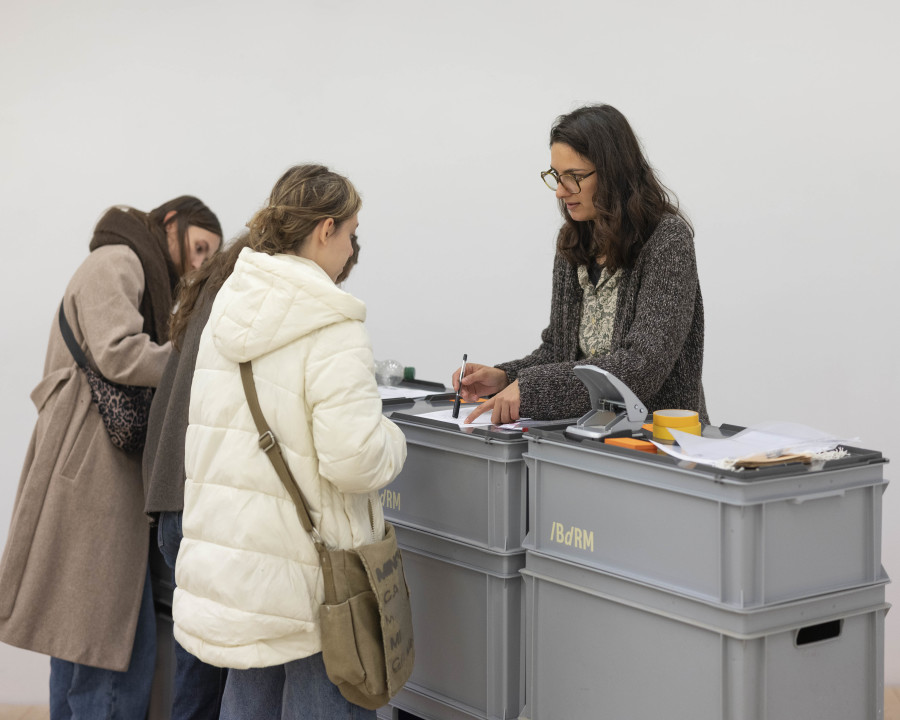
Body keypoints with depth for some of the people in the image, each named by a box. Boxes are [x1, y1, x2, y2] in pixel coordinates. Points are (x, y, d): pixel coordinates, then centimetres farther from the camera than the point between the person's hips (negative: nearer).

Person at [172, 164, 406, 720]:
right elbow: (355, 461, -24)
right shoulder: (333, 331, -17)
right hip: (303, 567, -8)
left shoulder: (227, 310, 8)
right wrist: (393, 440, -3)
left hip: (223, 561, 8)